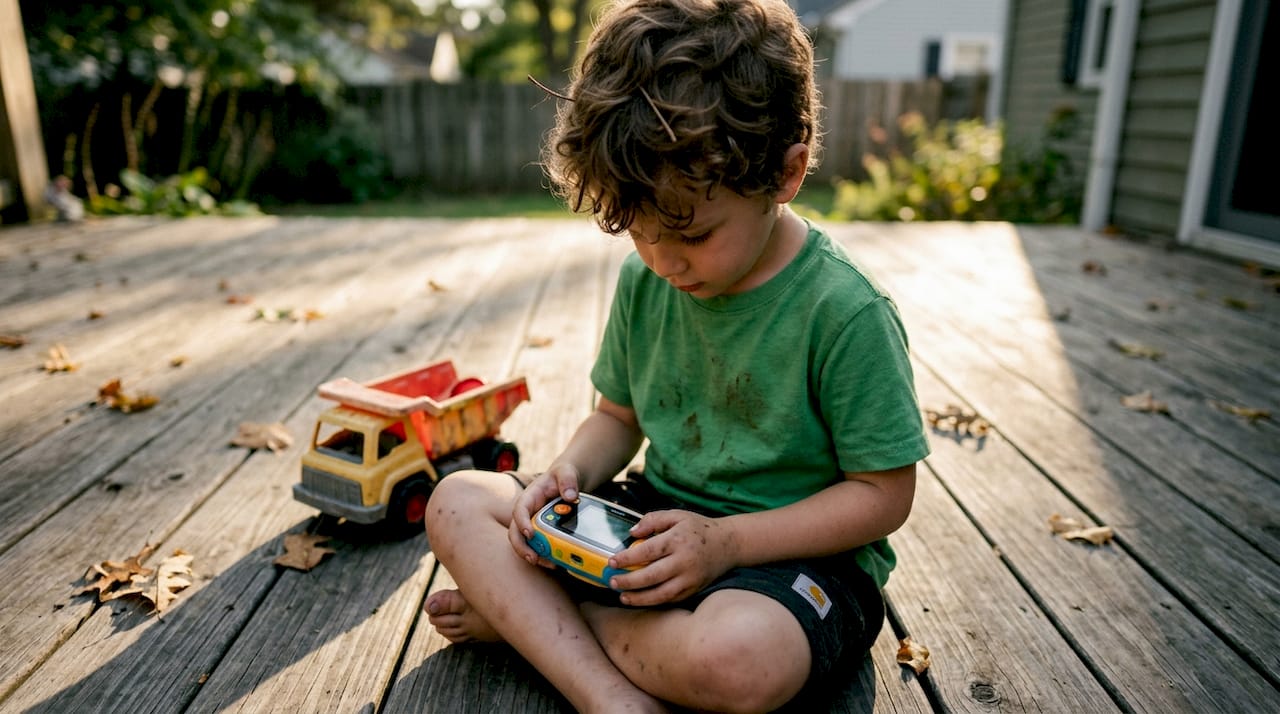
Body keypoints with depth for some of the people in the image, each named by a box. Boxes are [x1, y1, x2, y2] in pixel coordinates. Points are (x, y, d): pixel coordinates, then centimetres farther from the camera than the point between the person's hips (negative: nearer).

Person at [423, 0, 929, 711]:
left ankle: (528, 616, -11)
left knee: (738, 656, -39)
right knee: (459, 501, -6)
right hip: (658, 519, 6)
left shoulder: (844, 312, -19)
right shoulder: (644, 280, -1)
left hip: (794, 548, -4)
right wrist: (568, 473, -11)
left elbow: (884, 494, -14)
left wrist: (725, 542, -23)